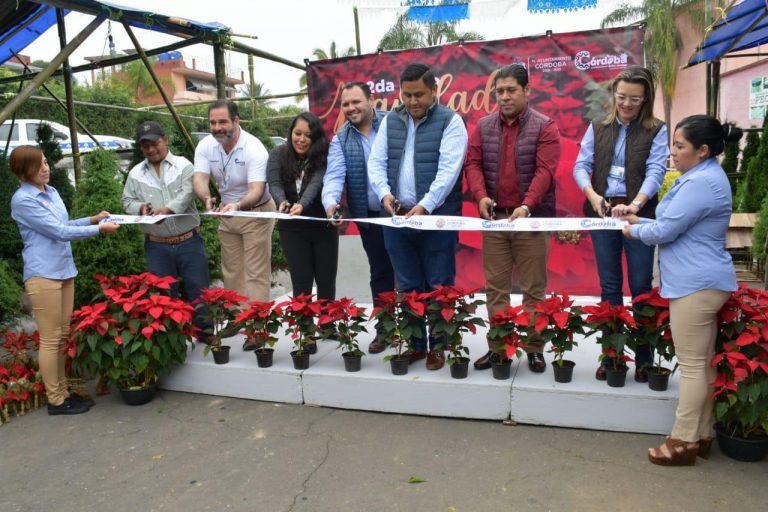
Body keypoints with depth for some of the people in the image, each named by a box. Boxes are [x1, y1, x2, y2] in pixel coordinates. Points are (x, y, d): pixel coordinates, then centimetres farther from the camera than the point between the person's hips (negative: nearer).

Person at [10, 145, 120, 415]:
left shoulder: (51, 192, 11)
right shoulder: (23, 200, -13)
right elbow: (59, 232, -16)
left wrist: (92, 219, 10)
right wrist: (99, 229, -12)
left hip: (65, 271, 8)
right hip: (43, 275, -8)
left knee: (63, 337, 13)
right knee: (51, 339, -1)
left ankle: (63, 391, 23)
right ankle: (55, 400, 9)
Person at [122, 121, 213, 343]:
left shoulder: (183, 165, 0)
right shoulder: (136, 173, 8)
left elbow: (187, 193, -14)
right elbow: (127, 201, 10)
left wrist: (168, 209, -29)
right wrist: (140, 207, -13)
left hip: (189, 241, -2)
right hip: (157, 246, 2)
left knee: (198, 289, 4)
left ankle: (205, 332, 19)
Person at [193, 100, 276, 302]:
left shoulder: (254, 148, -24)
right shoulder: (205, 146, -9)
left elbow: (257, 190, -33)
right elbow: (199, 179, -20)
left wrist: (238, 206, -53)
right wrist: (207, 199, -43)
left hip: (256, 212, -5)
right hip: (227, 212, 6)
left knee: (256, 273, -5)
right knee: (231, 271, 15)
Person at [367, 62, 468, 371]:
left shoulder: (450, 121, -4)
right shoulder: (390, 121, 11)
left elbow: (448, 170, -14)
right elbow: (376, 163, 8)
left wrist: (424, 206, -24)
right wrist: (385, 193, -11)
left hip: (437, 218, -4)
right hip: (397, 217, 5)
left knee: (438, 286, 5)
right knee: (408, 286, 12)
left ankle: (438, 345, 19)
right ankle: (415, 343, 25)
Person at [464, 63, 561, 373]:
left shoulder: (544, 127, 0)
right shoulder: (484, 127, 11)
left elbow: (544, 171, -11)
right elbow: (472, 163, 4)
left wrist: (527, 205, -25)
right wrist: (481, 195, -15)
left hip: (531, 219, -3)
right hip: (494, 218, 3)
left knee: (533, 288, 4)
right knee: (495, 287, 7)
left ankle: (535, 348, 16)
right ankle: (497, 345, 17)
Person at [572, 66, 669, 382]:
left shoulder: (656, 131, 3)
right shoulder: (597, 128, 11)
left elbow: (655, 172, -9)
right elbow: (581, 166, 5)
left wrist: (635, 204, -26)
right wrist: (592, 195, -15)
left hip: (640, 216, -2)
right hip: (602, 213, 2)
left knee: (641, 286, 1)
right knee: (609, 286, 7)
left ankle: (644, 357, 14)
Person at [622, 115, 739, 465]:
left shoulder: (701, 182, -19)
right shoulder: (704, 176, 16)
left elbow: (665, 231, -17)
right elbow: (679, 225, 19)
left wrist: (634, 231, 1)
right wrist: (640, 220, 9)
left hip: (696, 285, -11)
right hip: (702, 282, 11)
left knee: (692, 365, -2)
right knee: (703, 363, 14)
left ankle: (683, 442, 8)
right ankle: (701, 436, 25)